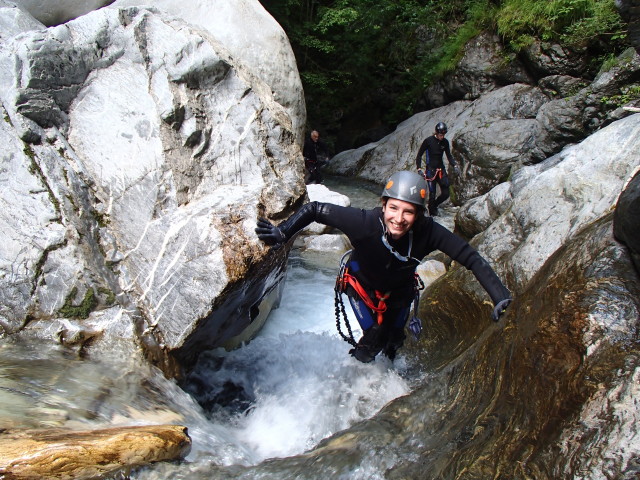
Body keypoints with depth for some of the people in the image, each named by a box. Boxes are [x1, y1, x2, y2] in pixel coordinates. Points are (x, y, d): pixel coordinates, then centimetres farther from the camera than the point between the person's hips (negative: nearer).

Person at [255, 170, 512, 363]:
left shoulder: (427, 232, -36)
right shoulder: (364, 222, -42)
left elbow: (471, 258, -30)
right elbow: (313, 209, -34)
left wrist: (500, 296, -36)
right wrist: (282, 233, -45)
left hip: (400, 292, 3)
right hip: (363, 286, -2)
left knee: (395, 340, 20)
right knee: (374, 339, -6)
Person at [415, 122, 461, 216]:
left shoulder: (445, 142, 2)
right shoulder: (428, 140, -9)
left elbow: (449, 156, 12)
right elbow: (419, 155, -4)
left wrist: (455, 166, -3)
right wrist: (419, 169, -14)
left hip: (441, 169, 4)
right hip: (430, 169, -4)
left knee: (446, 194, 1)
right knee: (432, 194, -7)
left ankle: (434, 205, 28)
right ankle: (432, 214, 8)